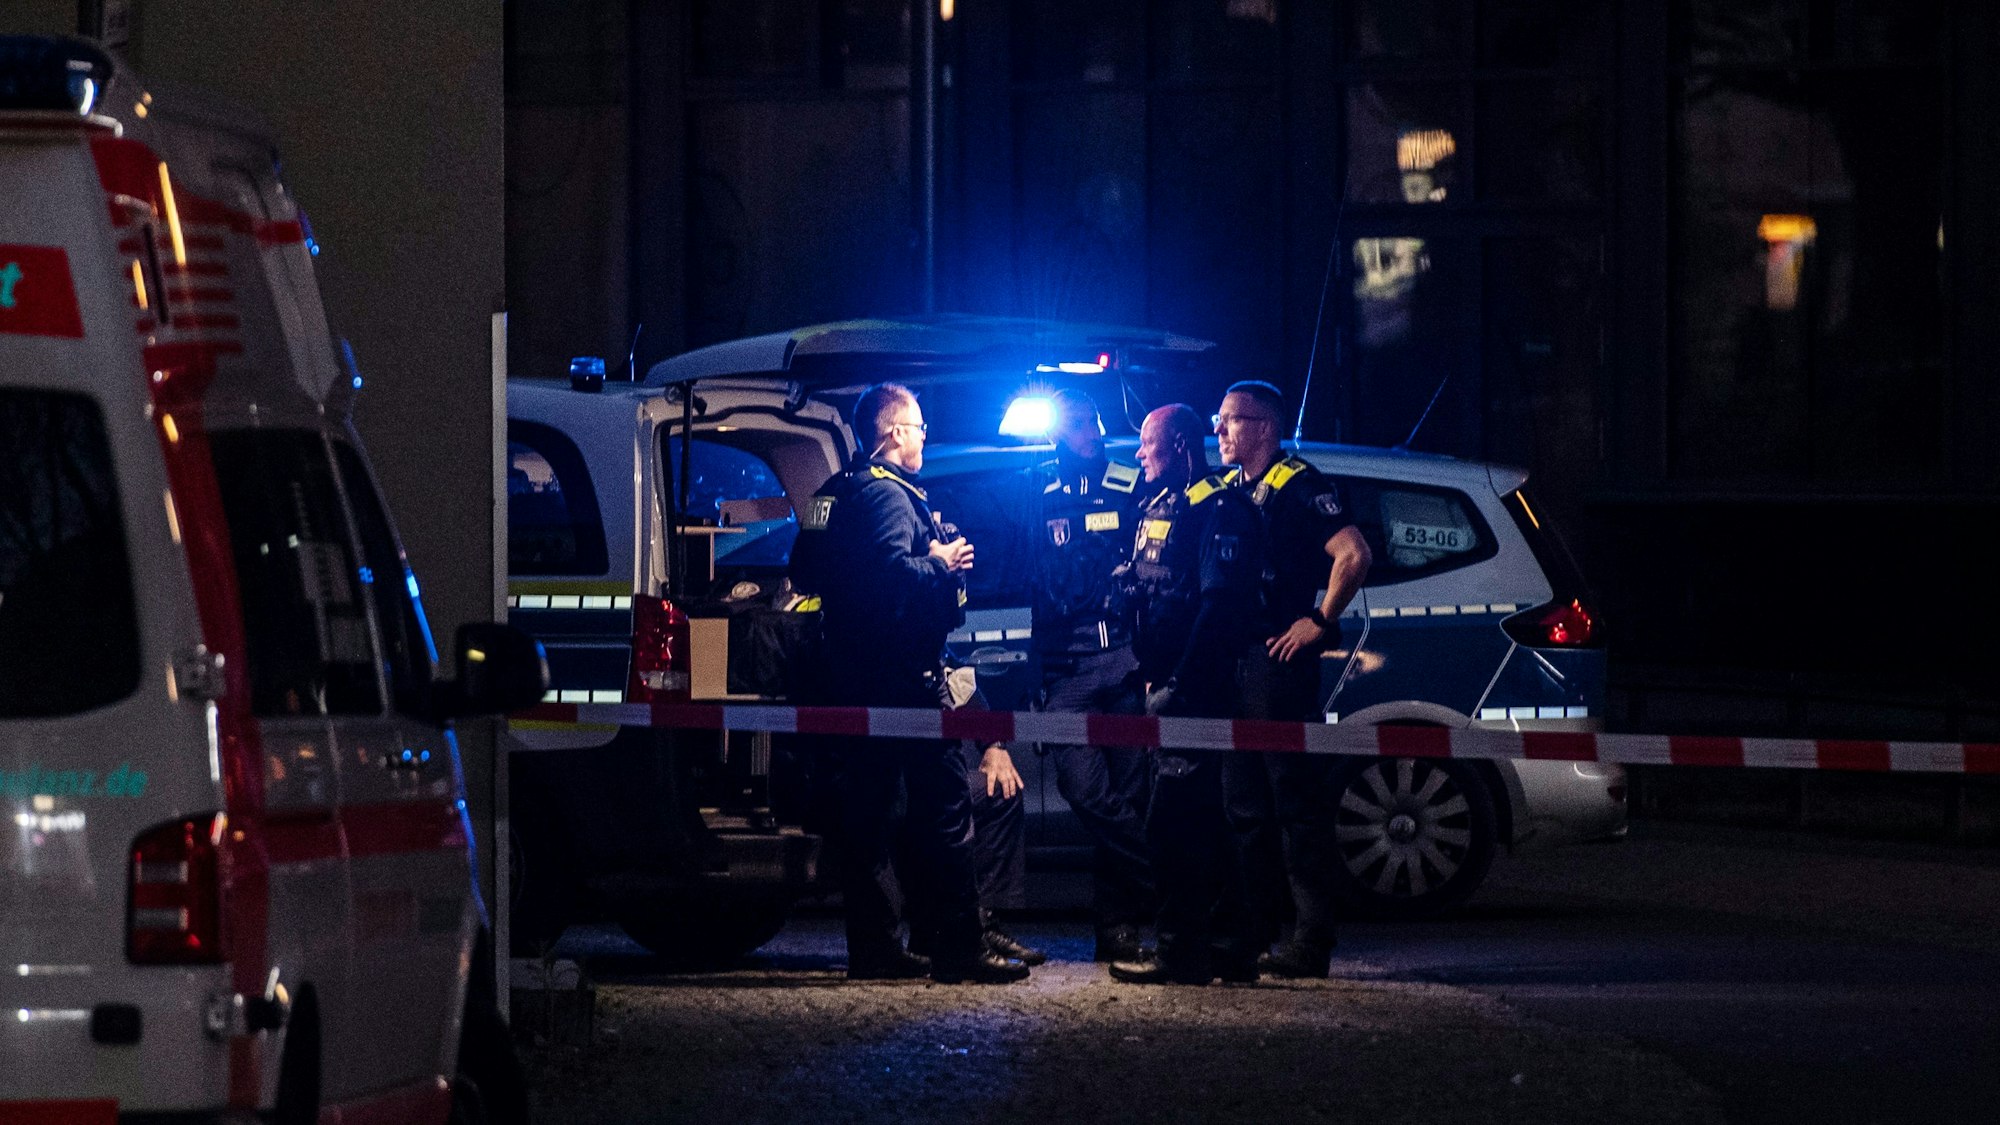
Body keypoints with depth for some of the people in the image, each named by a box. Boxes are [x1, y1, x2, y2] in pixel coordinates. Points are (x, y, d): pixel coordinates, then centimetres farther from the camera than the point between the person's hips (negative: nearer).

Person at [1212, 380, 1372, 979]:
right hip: (1231, 661, 9)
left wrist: (1320, 621, -15)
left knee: (1298, 799, -7)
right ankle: (1257, 934, 16)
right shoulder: (1227, 488, 16)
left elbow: (1353, 555, -17)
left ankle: (1308, 943, -7)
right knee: (1244, 802, 10)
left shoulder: (1298, 485, -8)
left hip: (1280, 658, -9)